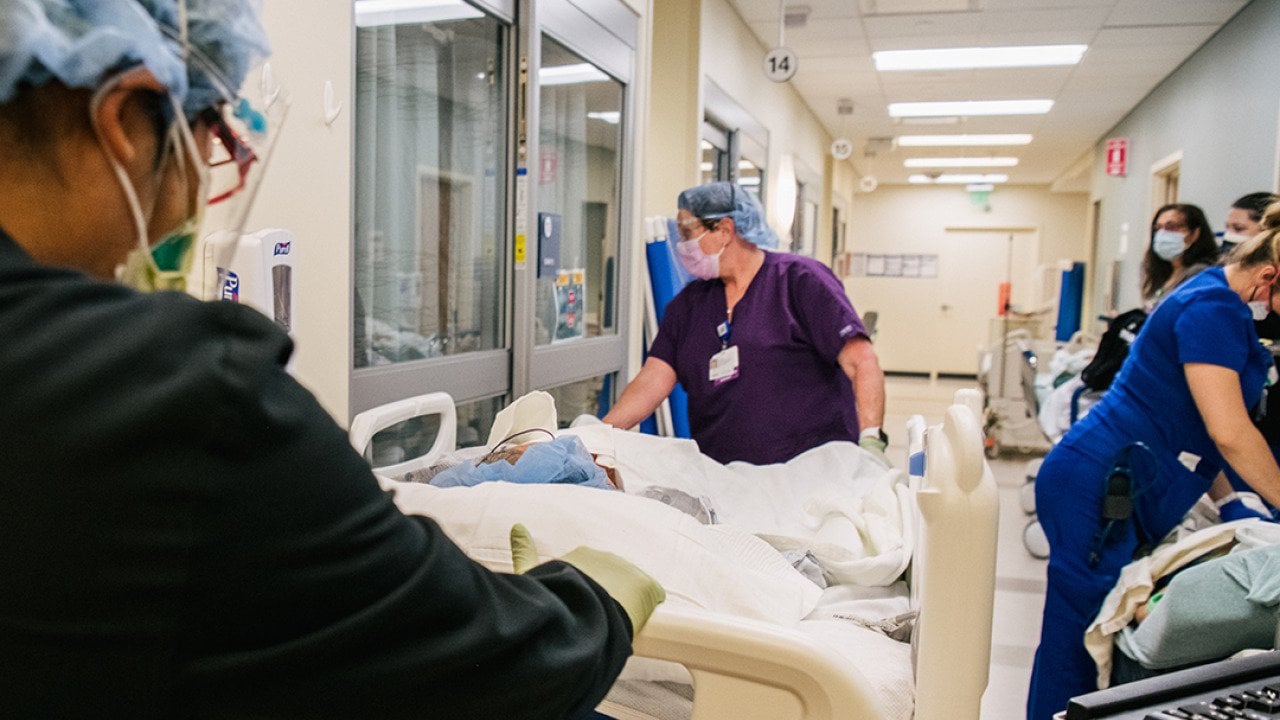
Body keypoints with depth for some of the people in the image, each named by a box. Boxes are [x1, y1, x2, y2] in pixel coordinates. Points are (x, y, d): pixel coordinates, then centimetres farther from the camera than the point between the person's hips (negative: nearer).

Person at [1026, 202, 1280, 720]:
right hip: (1099, 488, -10)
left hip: (1116, 490, 10)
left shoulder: (1214, 300, 18)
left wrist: (1227, 500, 20)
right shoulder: (1214, 307, -14)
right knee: (1076, 640, -4)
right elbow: (1229, 432, -19)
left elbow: (1187, 420, 24)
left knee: (1074, 637, 15)